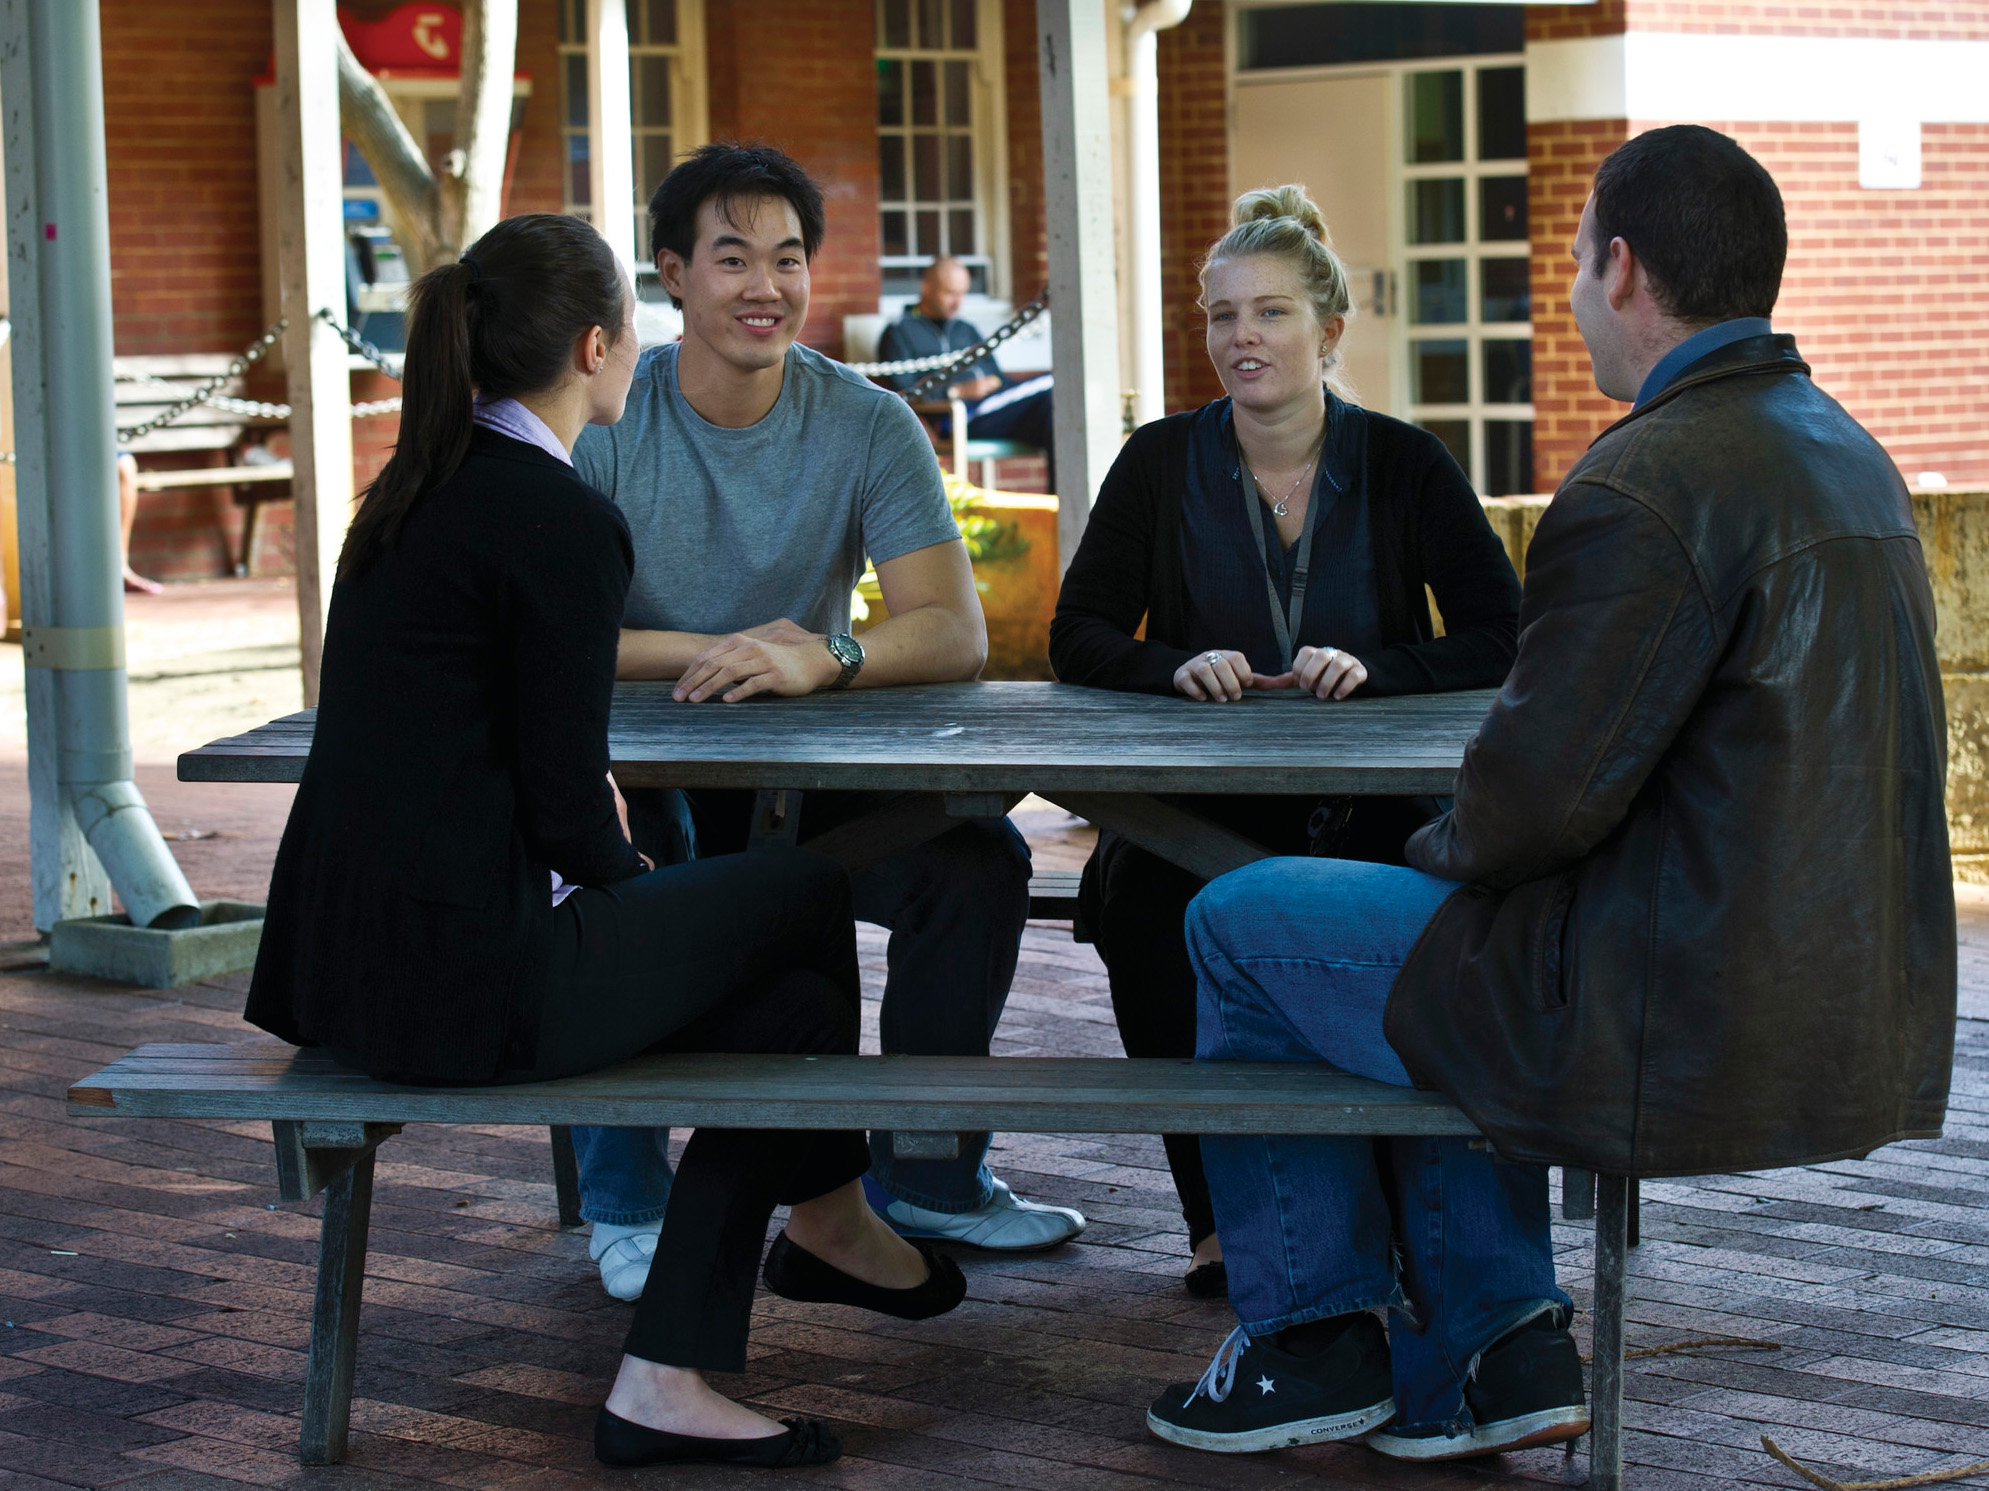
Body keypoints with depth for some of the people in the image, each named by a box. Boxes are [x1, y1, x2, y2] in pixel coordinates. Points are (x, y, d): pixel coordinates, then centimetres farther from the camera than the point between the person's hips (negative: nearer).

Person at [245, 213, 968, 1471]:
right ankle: (829, 1218, 37)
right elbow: (567, 811, -14)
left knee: (786, 1003, 17)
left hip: (354, 955, 9)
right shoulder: (563, 519, -16)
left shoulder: (420, 485, 12)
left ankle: (670, 1384, 16)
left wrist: (606, 867, 13)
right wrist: (627, 881, 7)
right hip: (466, 970, -9)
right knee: (807, 896, 12)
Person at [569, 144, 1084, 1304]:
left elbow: (956, 634, -15)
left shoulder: (867, 426, -5)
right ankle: (627, 1204, -13)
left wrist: (820, 658, -36)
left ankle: (926, 1172, 2)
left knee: (981, 859, -19)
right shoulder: (604, 422, -9)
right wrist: (712, 653, -28)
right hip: (637, 771, -2)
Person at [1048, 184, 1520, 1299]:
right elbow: (1080, 636, 3)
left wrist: (1374, 669, -20)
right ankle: (1220, 1216, -23)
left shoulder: (1403, 465, 2)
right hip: (1200, 806, 1)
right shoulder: (1163, 463, 5)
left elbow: (1503, 640, -2)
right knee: (1136, 895, -32)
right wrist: (1179, 667, -18)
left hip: (1371, 801, -1)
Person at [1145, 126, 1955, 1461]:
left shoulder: (1646, 486, -21)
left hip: (1692, 1032, -9)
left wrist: (1443, 850, 3)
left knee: (1242, 925, 10)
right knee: (1425, 936, 32)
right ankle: (1493, 1344, 25)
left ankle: (1312, 1341, 21)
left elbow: (1540, 792, -21)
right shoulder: (1847, 450, 10)